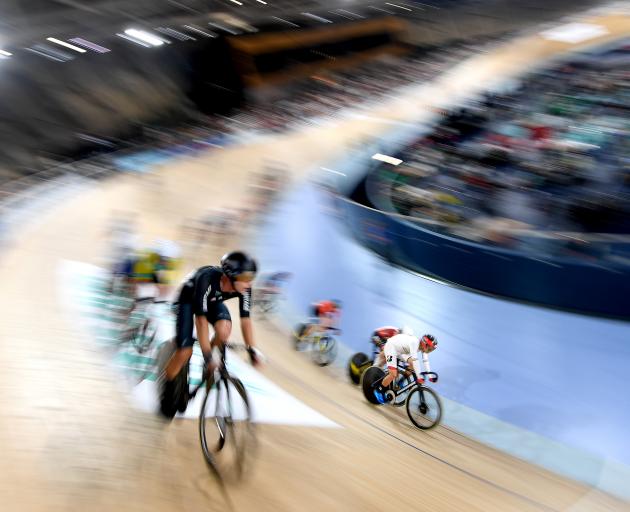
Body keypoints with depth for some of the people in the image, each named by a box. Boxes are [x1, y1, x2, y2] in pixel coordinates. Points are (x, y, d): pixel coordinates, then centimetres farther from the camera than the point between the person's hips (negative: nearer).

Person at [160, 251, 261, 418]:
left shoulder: (244, 288, -28)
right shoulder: (207, 280, -42)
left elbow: (245, 319, -18)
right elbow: (201, 319, -42)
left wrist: (252, 350, -21)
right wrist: (208, 355, -45)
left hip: (213, 302, 4)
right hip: (189, 299, -4)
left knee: (224, 331, -29)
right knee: (185, 351, -15)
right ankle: (167, 389, 11)